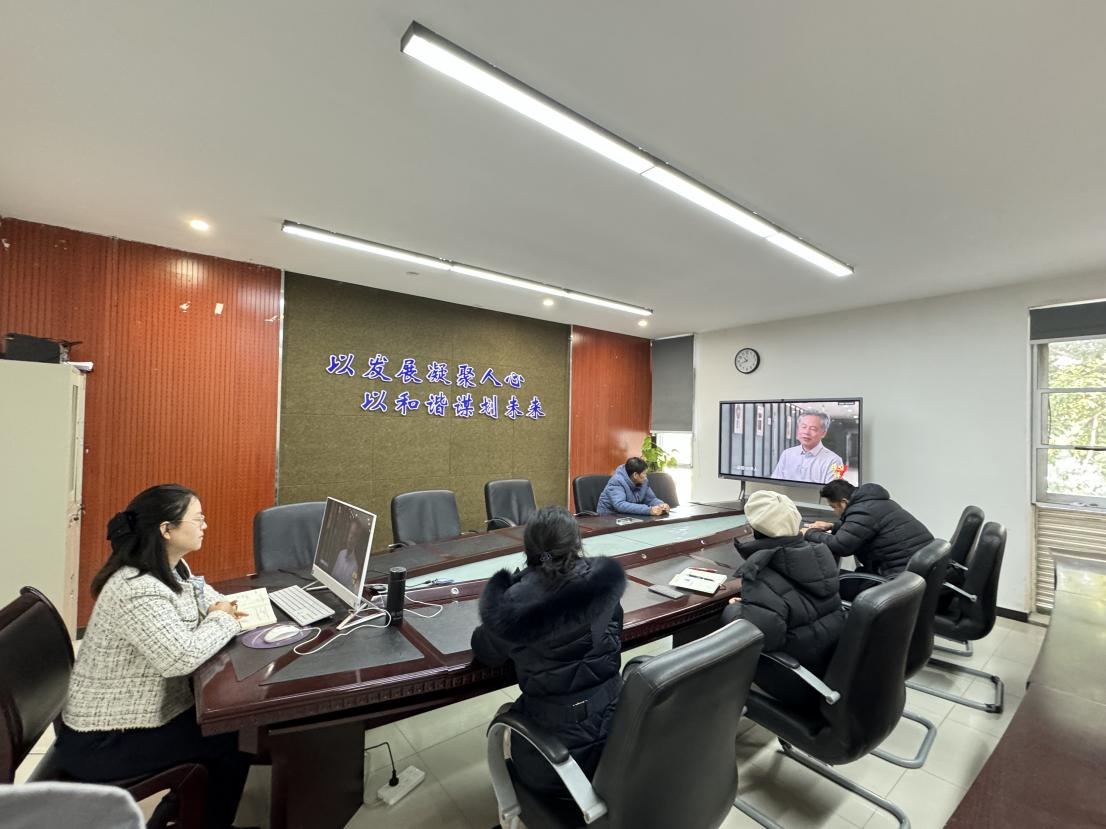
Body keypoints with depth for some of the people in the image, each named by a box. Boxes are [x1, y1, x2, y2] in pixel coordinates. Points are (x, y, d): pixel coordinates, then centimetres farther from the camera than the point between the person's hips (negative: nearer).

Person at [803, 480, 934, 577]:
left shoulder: (863, 511, -19)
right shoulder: (869, 501, 13)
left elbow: (837, 546, -22)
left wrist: (809, 533, -8)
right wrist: (832, 526, 21)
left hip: (907, 569, -10)